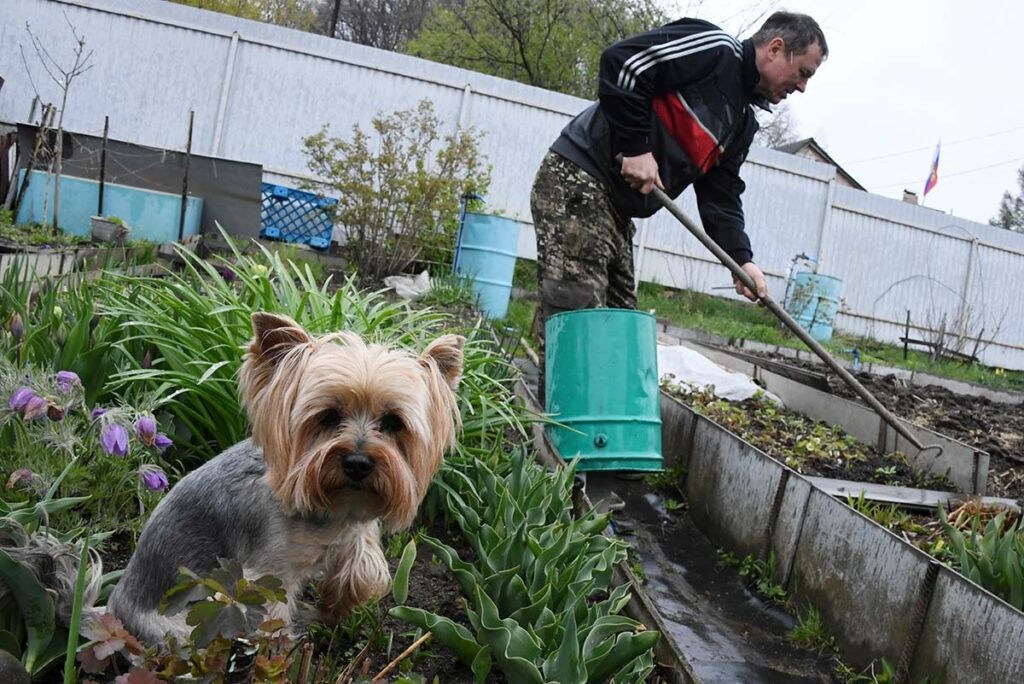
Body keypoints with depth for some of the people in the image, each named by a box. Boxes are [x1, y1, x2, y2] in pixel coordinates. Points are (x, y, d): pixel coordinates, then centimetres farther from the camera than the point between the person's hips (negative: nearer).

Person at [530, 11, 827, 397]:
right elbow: (622, 62, -18)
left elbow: (721, 195, 14)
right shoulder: (716, 49, -8)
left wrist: (741, 259, 1)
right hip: (578, 181, -10)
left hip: (617, 209, 10)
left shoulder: (743, 120, 19)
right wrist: (637, 147, -18)